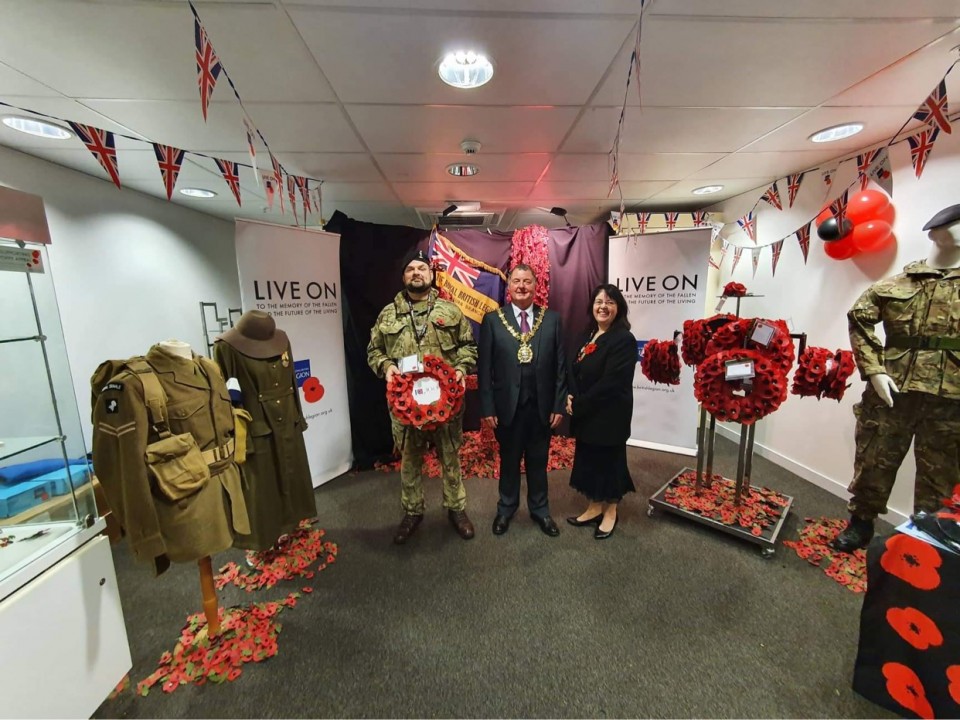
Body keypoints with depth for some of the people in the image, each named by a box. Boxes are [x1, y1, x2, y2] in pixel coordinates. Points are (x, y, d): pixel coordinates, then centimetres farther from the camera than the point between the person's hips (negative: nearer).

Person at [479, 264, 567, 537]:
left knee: (538, 461, 17)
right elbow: (484, 367, -4)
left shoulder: (552, 319, 1)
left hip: (542, 406, 1)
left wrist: (558, 405, -3)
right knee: (509, 461, 17)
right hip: (507, 406, -1)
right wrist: (487, 407, -8)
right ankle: (506, 508, 39)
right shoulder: (492, 319, -2)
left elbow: (560, 365, 1)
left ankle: (540, 509, 38)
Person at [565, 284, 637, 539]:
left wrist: (579, 404, -17)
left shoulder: (624, 339, -16)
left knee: (609, 460, 10)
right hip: (585, 414, 7)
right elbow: (576, 370, 8)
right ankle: (595, 507, 35)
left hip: (610, 415, -7)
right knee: (589, 459, 16)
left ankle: (611, 512, 31)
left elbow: (610, 382, -22)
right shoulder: (590, 335, 9)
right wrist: (571, 397, -10)